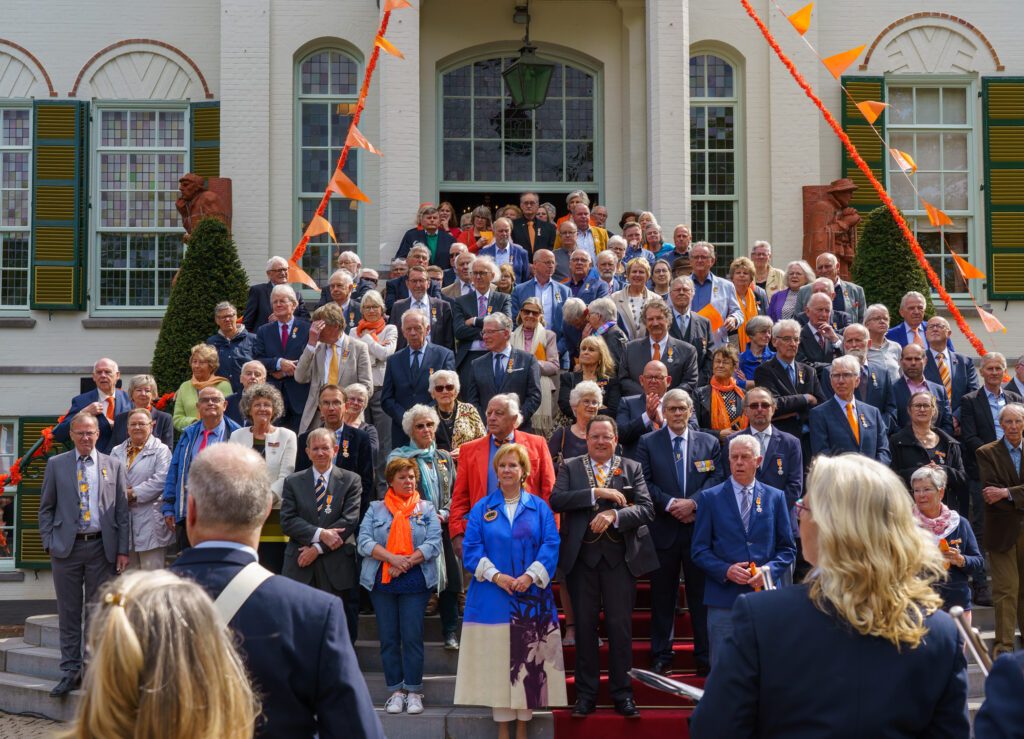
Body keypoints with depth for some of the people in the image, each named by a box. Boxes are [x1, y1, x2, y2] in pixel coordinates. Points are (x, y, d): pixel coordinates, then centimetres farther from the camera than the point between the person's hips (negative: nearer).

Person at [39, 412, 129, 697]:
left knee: (97, 612, 4)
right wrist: (49, 543, -1)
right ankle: (70, 672, 11)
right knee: (69, 612, 4)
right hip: (67, 546, 0)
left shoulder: (114, 466, 7)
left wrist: (122, 550, 0)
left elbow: (122, 510, 7)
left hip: (101, 547, 0)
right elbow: (46, 508, 10)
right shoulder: (56, 465, 8)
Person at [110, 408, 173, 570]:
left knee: (151, 570, -6)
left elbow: (161, 479, -10)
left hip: (150, 523, -5)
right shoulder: (117, 452, 19)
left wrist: (133, 494, -11)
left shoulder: (160, 450, 3)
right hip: (123, 521, 5)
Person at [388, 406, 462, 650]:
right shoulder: (399, 456, 4)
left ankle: (450, 632, 10)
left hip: (444, 528, 3)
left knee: (449, 580, 1)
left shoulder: (445, 458, 16)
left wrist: (443, 514, -5)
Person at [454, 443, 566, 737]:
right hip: (492, 599, 0)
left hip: (531, 599, 0)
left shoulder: (539, 508, 8)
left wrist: (531, 575, -16)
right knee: (498, 660, -1)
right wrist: (495, 575, -14)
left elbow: (551, 545, -1)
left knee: (528, 660, 0)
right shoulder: (482, 508, 8)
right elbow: (471, 548, 0)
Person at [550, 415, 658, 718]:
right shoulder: (570, 467, 8)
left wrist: (614, 515, -19)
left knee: (621, 626, 1)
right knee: (585, 626, 6)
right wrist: (596, 493, -16)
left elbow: (647, 509, -3)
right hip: (582, 557, 0)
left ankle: (622, 694, 12)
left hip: (620, 557, 0)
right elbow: (556, 499, -9)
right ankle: (586, 694, 15)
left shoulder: (632, 468, 8)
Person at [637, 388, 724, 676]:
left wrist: (693, 502, -15)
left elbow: (716, 479, 0)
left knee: (702, 593, 4)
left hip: (699, 528, 1)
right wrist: (670, 504, -14)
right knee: (662, 595, 6)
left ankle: (705, 656, 12)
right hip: (663, 530, 0)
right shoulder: (648, 443, 5)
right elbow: (644, 483, -2)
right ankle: (661, 655, 16)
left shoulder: (709, 443, 9)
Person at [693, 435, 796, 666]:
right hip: (724, 598, -1)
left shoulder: (775, 497, 10)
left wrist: (769, 570, -9)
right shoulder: (710, 498, 6)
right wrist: (725, 570, -13)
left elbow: (788, 548, 10)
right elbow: (699, 550, 4)